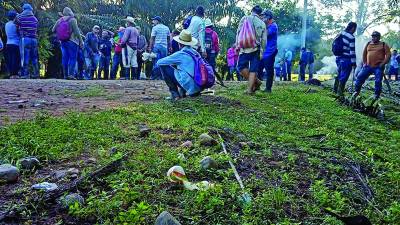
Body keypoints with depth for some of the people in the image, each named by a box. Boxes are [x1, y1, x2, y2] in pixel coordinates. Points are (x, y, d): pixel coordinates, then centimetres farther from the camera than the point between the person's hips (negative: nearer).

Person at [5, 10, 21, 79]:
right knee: (16, 59, -4)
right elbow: (19, 33, -6)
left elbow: (7, 34, 18)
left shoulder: (6, 24, 12)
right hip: (15, 44, -6)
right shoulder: (15, 24, -8)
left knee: (9, 60, 6)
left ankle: (11, 74, 6)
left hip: (8, 44, 6)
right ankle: (15, 74, -7)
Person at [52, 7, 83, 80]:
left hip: (63, 42, 6)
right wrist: (81, 41, -8)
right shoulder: (72, 20, -10)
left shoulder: (59, 20, 7)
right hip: (72, 42, -6)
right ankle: (71, 74, -10)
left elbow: (53, 30, 9)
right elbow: (76, 31, -13)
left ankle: (65, 75, 9)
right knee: (73, 58, -2)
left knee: (65, 58, 8)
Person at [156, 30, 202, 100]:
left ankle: (175, 94, 6)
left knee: (164, 67, 3)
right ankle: (182, 92, 21)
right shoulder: (195, 52, 10)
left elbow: (159, 62, 1)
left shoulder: (180, 54, -8)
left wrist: (158, 62, 24)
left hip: (190, 87, -7)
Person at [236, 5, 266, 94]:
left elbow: (238, 33, 0)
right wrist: (262, 51, 16)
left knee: (242, 67, 6)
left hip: (245, 48, -3)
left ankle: (256, 82, 2)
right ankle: (250, 89, 2)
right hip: (256, 49, 3)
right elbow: (264, 39, 9)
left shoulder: (245, 19, 5)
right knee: (253, 70, 4)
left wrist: (237, 46, 4)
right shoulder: (262, 23, 11)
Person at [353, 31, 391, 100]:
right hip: (368, 66, 3)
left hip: (378, 67, -3)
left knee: (378, 81, -5)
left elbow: (388, 55, -3)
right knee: (360, 77, -4)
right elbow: (364, 54, 18)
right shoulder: (368, 44, 12)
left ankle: (377, 95, 8)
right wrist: (364, 63, 8)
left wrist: (382, 64, -12)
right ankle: (357, 91, 10)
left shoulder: (384, 45, 2)